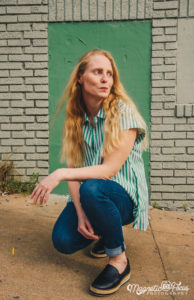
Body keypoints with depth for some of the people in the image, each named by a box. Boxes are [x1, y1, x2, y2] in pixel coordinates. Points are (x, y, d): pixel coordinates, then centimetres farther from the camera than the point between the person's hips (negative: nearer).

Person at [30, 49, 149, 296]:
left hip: (124, 195, -5)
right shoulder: (77, 117, 1)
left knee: (91, 188, -36)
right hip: (87, 196, 5)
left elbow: (110, 169, -20)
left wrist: (60, 174, -26)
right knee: (63, 241, -16)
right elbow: (74, 168, -4)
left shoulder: (123, 113, -15)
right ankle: (104, 234, 19)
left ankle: (119, 260, -11)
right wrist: (80, 213, -16)